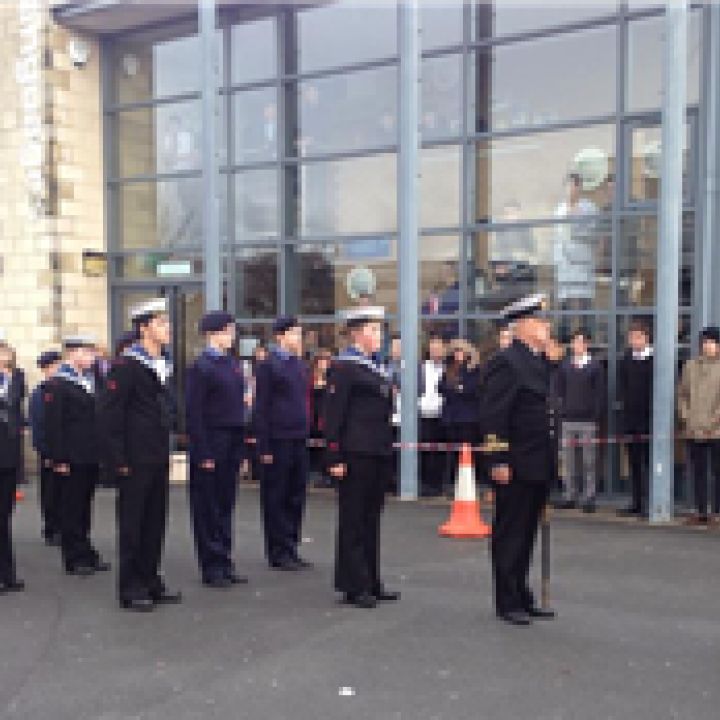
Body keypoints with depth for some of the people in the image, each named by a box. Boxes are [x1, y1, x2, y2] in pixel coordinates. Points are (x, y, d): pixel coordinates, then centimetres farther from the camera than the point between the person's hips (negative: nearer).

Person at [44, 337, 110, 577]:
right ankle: (75, 559, 8)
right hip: (71, 459, -7)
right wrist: (59, 459, -17)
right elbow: (54, 424, -13)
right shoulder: (58, 384, -9)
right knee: (71, 509, 1)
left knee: (84, 508, 14)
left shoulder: (90, 380, 15)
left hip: (90, 458, 7)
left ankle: (86, 554, 22)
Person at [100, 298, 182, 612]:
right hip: (136, 460, -8)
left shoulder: (162, 366, 13)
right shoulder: (126, 365, -11)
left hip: (159, 459, 8)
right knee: (132, 523, 1)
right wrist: (119, 459, -16)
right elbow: (111, 414, -14)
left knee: (155, 521, 13)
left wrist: (166, 451, 15)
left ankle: (150, 582, 23)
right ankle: (130, 589, 10)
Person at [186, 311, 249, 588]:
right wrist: (204, 454, -17)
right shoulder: (201, 367, -10)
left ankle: (224, 563, 21)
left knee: (226, 505, 13)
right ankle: (211, 568, 10)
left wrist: (241, 446, 11)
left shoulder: (233, 364, 13)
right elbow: (194, 413, -14)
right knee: (208, 510, 2)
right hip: (211, 447, -7)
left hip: (232, 447, 7)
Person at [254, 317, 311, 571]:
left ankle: (291, 548, 21)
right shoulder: (269, 365, -7)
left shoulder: (300, 365, 14)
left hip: (299, 440, 7)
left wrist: (307, 432, 12)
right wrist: (264, 447, -12)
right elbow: (261, 409, -9)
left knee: (296, 496, 11)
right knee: (276, 499, 2)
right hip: (278, 442, -7)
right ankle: (278, 553, 11)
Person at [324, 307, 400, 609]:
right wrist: (335, 457, -17)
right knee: (353, 520, 0)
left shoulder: (379, 366, 16)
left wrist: (388, 448, 18)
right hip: (356, 454, -8)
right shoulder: (344, 366, -8)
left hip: (380, 453, 8)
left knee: (371, 519, 14)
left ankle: (371, 582, 22)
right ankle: (353, 586, 8)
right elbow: (334, 414, -13)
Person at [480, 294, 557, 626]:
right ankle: (507, 602, 12)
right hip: (515, 468, -9)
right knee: (510, 535, 2)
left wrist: (551, 462, 17)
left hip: (538, 467, 9)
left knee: (526, 535, 16)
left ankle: (523, 598, 27)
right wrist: (498, 461, -20)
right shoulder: (506, 362, -14)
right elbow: (493, 416, -18)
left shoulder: (540, 362, 15)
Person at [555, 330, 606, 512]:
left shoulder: (595, 366, 2)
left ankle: (589, 498, 7)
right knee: (567, 460, 5)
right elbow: (559, 390, 10)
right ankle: (569, 496, 13)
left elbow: (600, 394, 0)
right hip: (568, 419, 3)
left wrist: (597, 417, -6)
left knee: (589, 461, 2)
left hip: (588, 420, -3)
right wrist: (560, 411, 1)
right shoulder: (564, 366, 9)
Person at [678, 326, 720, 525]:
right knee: (698, 473, 8)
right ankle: (701, 512, 14)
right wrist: (685, 417, 3)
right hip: (694, 431, 4)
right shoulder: (691, 365, 12)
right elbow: (682, 394, 14)